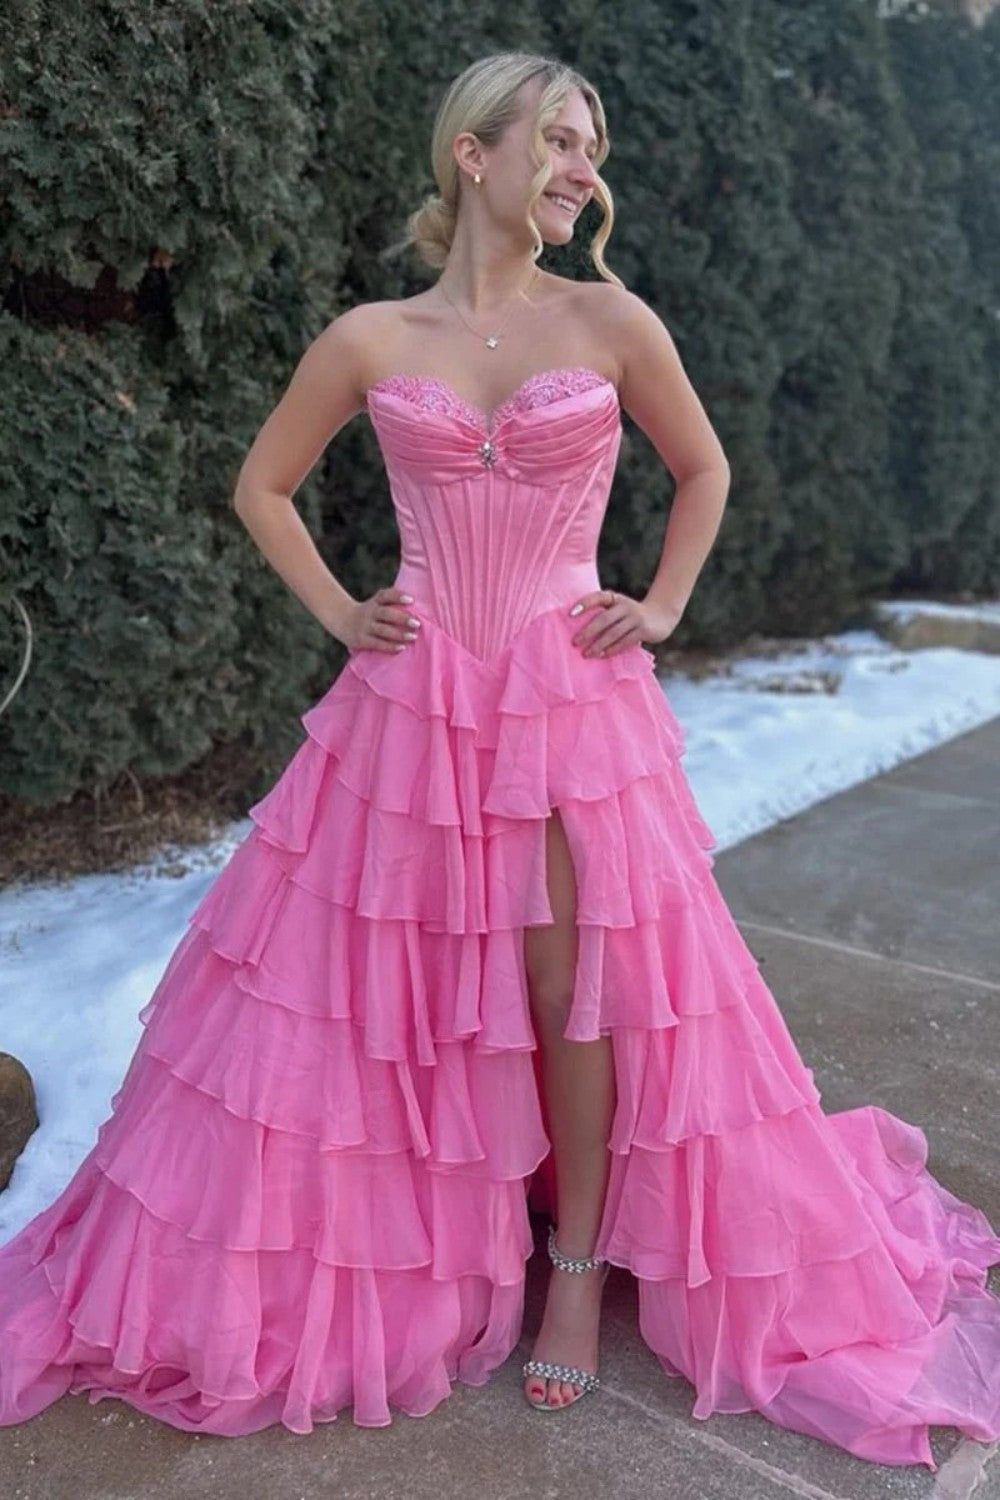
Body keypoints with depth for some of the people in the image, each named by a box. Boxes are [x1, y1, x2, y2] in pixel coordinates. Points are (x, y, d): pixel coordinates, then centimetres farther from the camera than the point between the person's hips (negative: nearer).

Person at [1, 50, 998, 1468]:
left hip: (575, 702, -1)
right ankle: (402, 1264, 31)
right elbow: (263, 483, 14)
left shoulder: (610, 320, 1)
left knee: (574, 988, 1)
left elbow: (704, 469, 16)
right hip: (414, 705, 1)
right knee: (396, 979, 8)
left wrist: (662, 608, 6)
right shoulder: (371, 339, 2)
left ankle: (582, 1258, 24)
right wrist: (337, 611, 4)